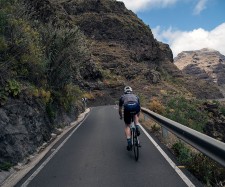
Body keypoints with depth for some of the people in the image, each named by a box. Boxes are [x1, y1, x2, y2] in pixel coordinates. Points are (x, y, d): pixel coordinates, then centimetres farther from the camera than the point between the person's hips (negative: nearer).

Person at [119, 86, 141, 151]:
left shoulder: (122, 97, 35)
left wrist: (121, 116, 61)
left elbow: (120, 110, 41)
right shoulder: (135, 96, 39)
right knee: (135, 114, 38)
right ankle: (137, 128, 19)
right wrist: (137, 116, 65)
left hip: (127, 107, -1)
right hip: (136, 106, 1)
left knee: (127, 126, 17)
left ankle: (129, 143, 9)